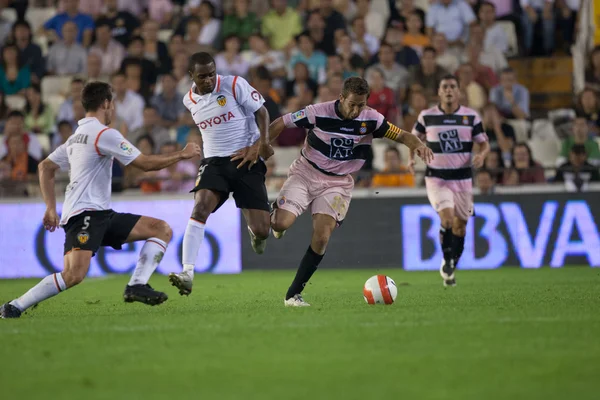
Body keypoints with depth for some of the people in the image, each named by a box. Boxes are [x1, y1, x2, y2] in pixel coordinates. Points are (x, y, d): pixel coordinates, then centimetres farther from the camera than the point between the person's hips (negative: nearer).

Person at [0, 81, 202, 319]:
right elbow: (146, 164, -7)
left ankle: (137, 286, -9)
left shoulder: (76, 137, 20)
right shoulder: (104, 134, -8)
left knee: (163, 230, 5)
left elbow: (45, 167, 24)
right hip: (84, 213, -10)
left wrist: (51, 207, 20)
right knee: (75, 274, -29)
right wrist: (181, 155, 6)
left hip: (101, 215, 10)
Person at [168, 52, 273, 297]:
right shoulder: (189, 101, 7)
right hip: (214, 163, 3)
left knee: (261, 231, -7)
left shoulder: (235, 85, -7)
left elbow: (261, 112, -2)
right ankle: (187, 273, -30)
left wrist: (260, 144, -16)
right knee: (200, 209, -26)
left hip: (246, 161, -3)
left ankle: (256, 231, 35)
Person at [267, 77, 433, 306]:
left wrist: (418, 145, -28)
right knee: (283, 224, -21)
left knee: (321, 238, -15)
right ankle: (274, 218, 20)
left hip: (337, 184, 2)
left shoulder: (371, 119, -11)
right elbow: (280, 124, -8)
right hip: (305, 174, -2)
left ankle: (293, 295, -3)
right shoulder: (318, 113, -18)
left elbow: (401, 135, -6)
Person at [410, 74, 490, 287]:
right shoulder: (427, 116, -3)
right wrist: (412, 157, -3)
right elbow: (414, 136, 14)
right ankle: (447, 262, 0)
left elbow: (484, 143, 4)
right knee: (447, 218, -21)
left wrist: (481, 155, -18)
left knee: (460, 225, 9)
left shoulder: (471, 116, -2)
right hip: (436, 178, -2)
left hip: (462, 178, 2)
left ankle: (451, 268, 29)